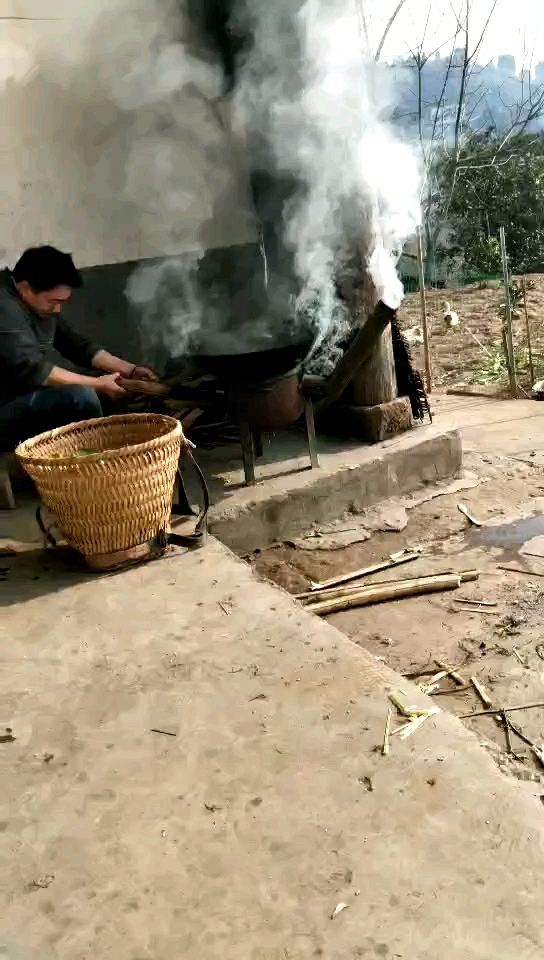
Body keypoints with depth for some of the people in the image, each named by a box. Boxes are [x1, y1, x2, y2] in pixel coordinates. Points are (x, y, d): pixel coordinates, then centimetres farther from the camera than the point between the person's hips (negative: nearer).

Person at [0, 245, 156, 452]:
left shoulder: (42, 305, 7)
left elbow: (77, 344, 12)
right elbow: (33, 370, -28)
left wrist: (130, 370, 3)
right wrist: (97, 384, -22)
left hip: (31, 395, 10)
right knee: (82, 396, -26)